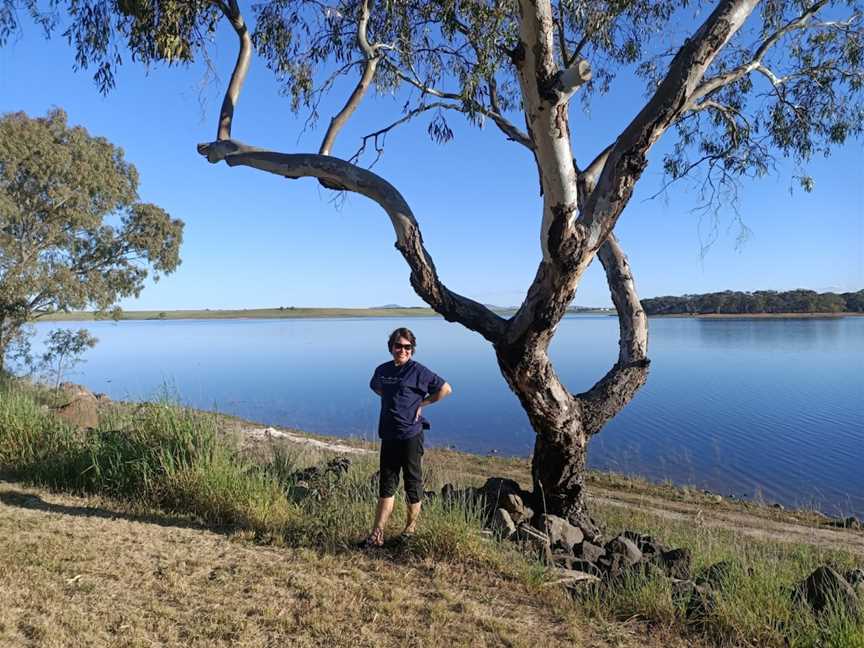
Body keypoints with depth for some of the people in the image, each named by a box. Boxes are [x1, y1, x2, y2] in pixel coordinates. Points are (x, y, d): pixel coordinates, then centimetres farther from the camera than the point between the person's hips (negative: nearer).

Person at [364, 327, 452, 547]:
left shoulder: (418, 370, -9)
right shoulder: (382, 370, 7)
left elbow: (446, 389, -6)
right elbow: (375, 387, 29)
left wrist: (422, 403, -6)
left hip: (411, 435, -5)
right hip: (388, 436, 6)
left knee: (413, 484, 8)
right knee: (386, 485, 10)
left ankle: (411, 530, 23)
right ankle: (377, 535, 14)